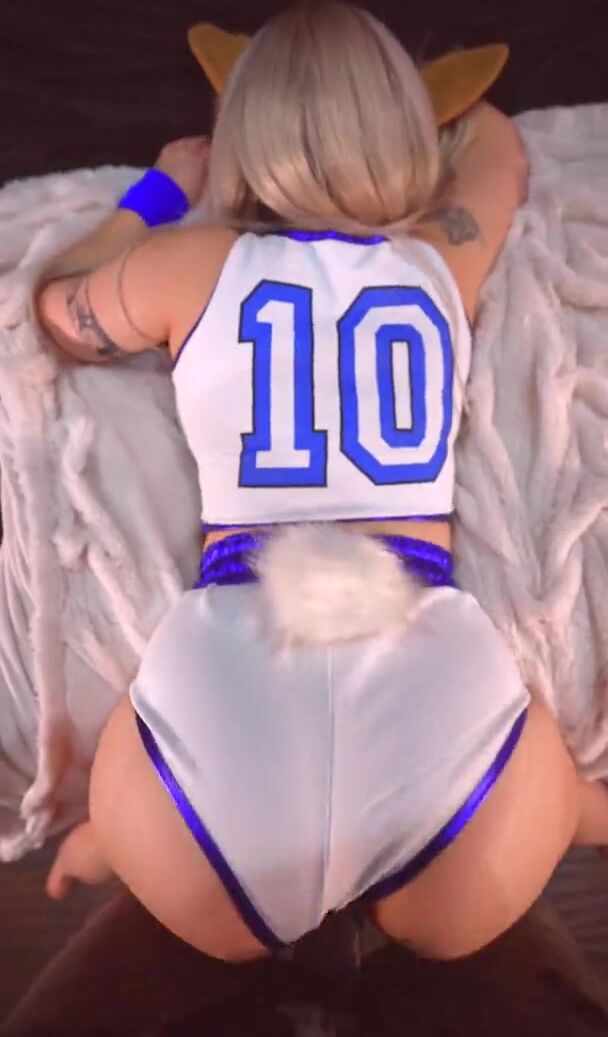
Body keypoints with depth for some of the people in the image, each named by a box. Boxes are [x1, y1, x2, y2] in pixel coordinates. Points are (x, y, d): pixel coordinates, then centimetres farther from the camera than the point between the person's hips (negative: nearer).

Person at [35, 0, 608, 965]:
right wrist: (401, 91, 57)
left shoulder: (190, 264, 9)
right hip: (437, 670, 0)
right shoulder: (446, 255, 14)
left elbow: (56, 309, 33)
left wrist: (163, 183, 43)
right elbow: (496, 138, 39)